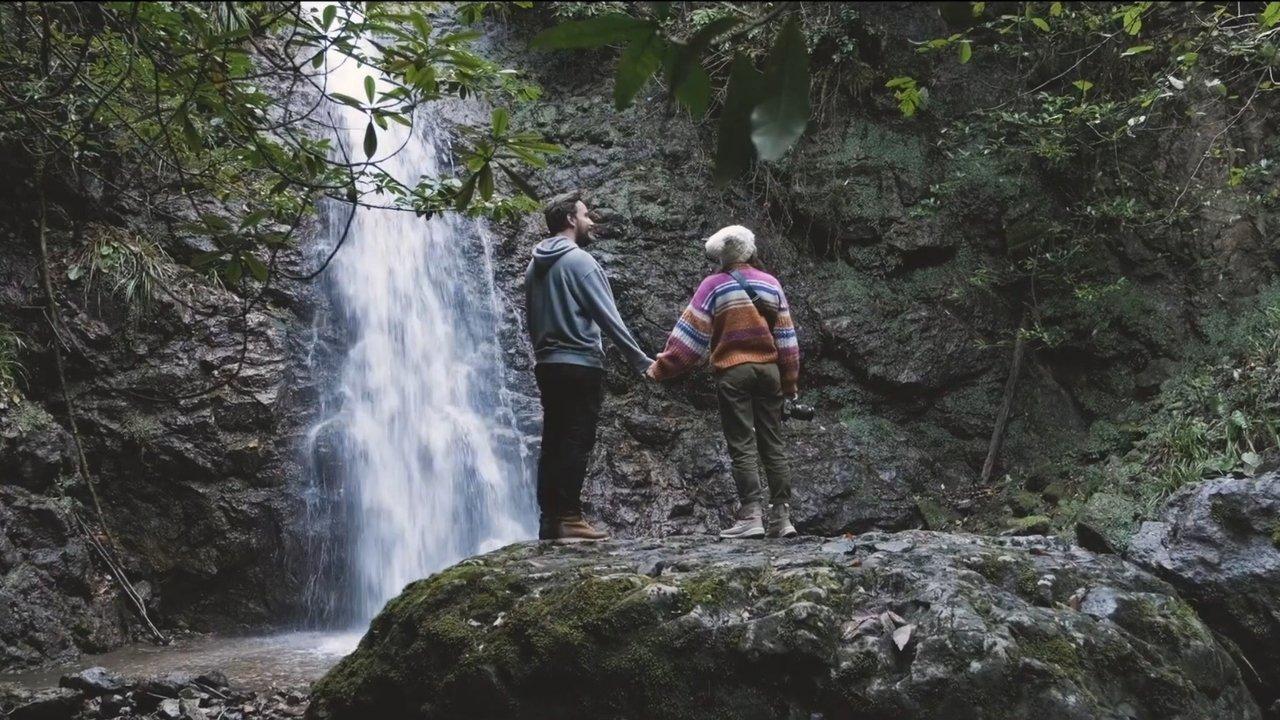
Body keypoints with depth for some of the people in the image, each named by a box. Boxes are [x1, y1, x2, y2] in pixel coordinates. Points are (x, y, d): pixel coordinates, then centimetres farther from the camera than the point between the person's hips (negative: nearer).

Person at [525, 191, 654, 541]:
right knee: (576, 443, -6)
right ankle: (568, 517, -6)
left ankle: (549, 519, 9)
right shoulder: (580, 260, -9)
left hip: (547, 365, 8)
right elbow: (607, 316, -13)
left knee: (553, 442, 8)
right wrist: (640, 359, -10)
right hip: (580, 365, -8)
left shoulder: (535, 266, 15)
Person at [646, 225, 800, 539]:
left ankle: (751, 516, -11)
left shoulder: (715, 285, -2)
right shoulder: (771, 283, 11)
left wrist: (662, 367, 0)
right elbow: (786, 336, 11)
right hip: (769, 370, 4)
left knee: (743, 445, -4)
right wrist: (790, 381, 16)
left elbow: (690, 331, -5)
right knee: (773, 444, 7)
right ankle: (781, 517, 6)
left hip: (734, 372, -4)